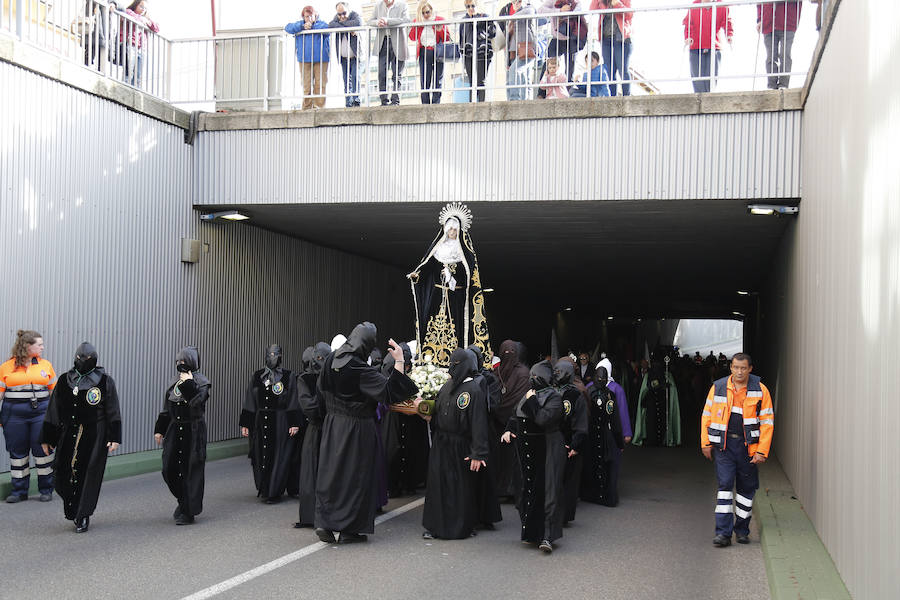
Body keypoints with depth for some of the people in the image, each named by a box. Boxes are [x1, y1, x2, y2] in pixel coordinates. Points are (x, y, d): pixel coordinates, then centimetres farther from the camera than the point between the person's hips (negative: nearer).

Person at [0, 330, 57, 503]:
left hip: (41, 412, 1)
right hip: (14, 415, -1)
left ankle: (46, 489, 13)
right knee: (17, 452, 6)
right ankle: (19, 491, 16)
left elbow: (54, 391, 13)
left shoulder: (45, 365, 8)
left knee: (43, 450, 1)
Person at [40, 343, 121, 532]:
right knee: (64, 477, 1)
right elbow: (53, 412, 12)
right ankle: (73, 511, 24)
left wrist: (114, 438, -7)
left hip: (94, 438, -3)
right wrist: (47, 439, 10)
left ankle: (83, 517, 7)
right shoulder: (64, 381, 9)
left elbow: (113, 413, 0)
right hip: (68, 436, 3)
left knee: (89, 476, -4)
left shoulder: (105, 382, 2)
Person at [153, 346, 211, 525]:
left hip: (193, 431, -6)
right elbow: (166, 410, 17)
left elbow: (197, 401, -22)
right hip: (174, 430, 6)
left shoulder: (201, 382, -4)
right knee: (169, 469, 3)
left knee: (191, 470, -2)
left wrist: (188, 384, -20)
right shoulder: (174, 383, 12)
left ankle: (188, 511, 7)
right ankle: (183, 500, 27)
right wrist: (159, 430, 15)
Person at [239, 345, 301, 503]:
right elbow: (249, 403, 8)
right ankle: (264, 490, 19)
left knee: (279, 458, -2)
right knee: (261, 457, 5)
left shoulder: (288, 377, 1)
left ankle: (273, 492, 6)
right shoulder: (256, 377, 8)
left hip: (281, 424, -2)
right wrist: (245, 424, 3)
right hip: (260, 423, 2)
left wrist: (294, 424, -9)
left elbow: (293, 402, -1)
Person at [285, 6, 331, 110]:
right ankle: (307, 108, 1)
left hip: (320, 59, -1)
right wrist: (302, 26, -8)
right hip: (304, 60, 2)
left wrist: (311, 26, -6)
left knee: (320, 85, -7)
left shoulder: (322, 23, 9)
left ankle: (319, 107, -3)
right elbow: (288, 28, 2)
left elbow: (327, 30, -13)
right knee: (307, 85, -2)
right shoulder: (300, 24, 17)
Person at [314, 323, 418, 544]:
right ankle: (349, 528, 10)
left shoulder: (331, 360, 0)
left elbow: (322, 388, 16)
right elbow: (389, 391, -26)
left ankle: (324, 522, 7)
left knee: (330, 472, 13)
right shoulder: (360, 370, -22)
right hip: (356, 428, -6)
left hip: (332, 424, 6)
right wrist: (399, 362, -24)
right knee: (355, 475, 4)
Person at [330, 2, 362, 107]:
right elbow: (331, 25, -15)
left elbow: (358, 23, -26)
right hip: (344, 58, 4)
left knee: (355, 77, -16)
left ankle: (356, 100, -15)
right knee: (347, 82, 4)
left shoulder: (354, 14, -2)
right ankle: (348, 104, 6)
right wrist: (348, 29, -22)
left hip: (355, 56, -3)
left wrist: (343, 23, -14)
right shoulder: (337, 17, 7)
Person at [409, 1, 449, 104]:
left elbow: (447, 38, 4)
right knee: (424, 81, -2)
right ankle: (425, 104, 0)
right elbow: (412, 37, 4)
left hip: (437, 53, -2)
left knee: (437, 81, -4)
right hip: (424, 54, 2)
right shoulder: (417, 21, 10)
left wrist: (440, 29, -13)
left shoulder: (439, 20, 5)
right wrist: (416, 25, -8)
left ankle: (436, 103, -2)